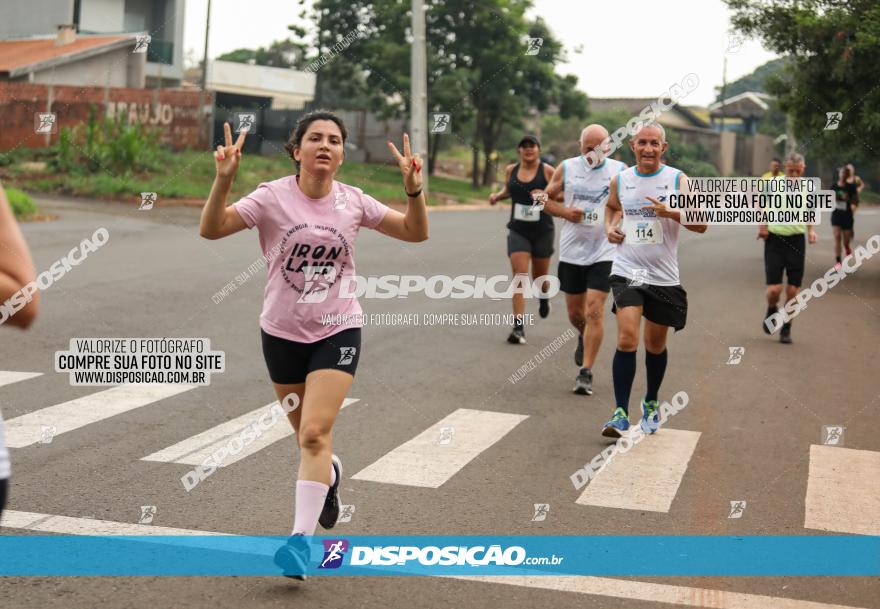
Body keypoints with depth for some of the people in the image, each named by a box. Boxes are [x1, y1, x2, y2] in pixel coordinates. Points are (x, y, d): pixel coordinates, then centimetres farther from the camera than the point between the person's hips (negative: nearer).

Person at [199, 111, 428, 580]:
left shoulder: (353, 202, -4)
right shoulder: (272, 197, -10)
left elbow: (415, 233, 2)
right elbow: (211, 229, -19)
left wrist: (413, 190, -15)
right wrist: (224, 179, -35)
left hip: (338, 331, -1)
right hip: (282, 332, 1)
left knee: (315, 434, -15)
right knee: (308, 436, 15)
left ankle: (301, 540, -11)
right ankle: (329, 473, 50)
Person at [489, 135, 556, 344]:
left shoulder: (547, 171, -7)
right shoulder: (511, 170, 3)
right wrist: (497, 195, 2)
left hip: (542, 231, -1)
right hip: (518, 231, 1)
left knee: (539, 276, 14)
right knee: (520, 276, -11)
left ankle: (544, 297, 52)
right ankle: (518, 327, -12)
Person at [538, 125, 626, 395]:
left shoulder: (619, 171, -2)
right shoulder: (567, 168, 2)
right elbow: (546, 198, 10)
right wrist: (564, 212, -9)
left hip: (604, 253, -2)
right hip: (571, 252, 2)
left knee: (594, 311, -11)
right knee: (574, 312, 12)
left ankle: (586, 373, -5)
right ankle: (584, 336, 48)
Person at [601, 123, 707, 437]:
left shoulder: (677, 180, -2)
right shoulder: (620, 179, 5)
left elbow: (702, 224, -7)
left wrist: (671, 212, -23)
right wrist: (610, 227, 7)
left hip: (664, 276, 0)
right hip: (627, 271, 0)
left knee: (655, 345, 12)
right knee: (627, 339, -17)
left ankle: (651, 403, 35)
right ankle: (621, 413, -12)